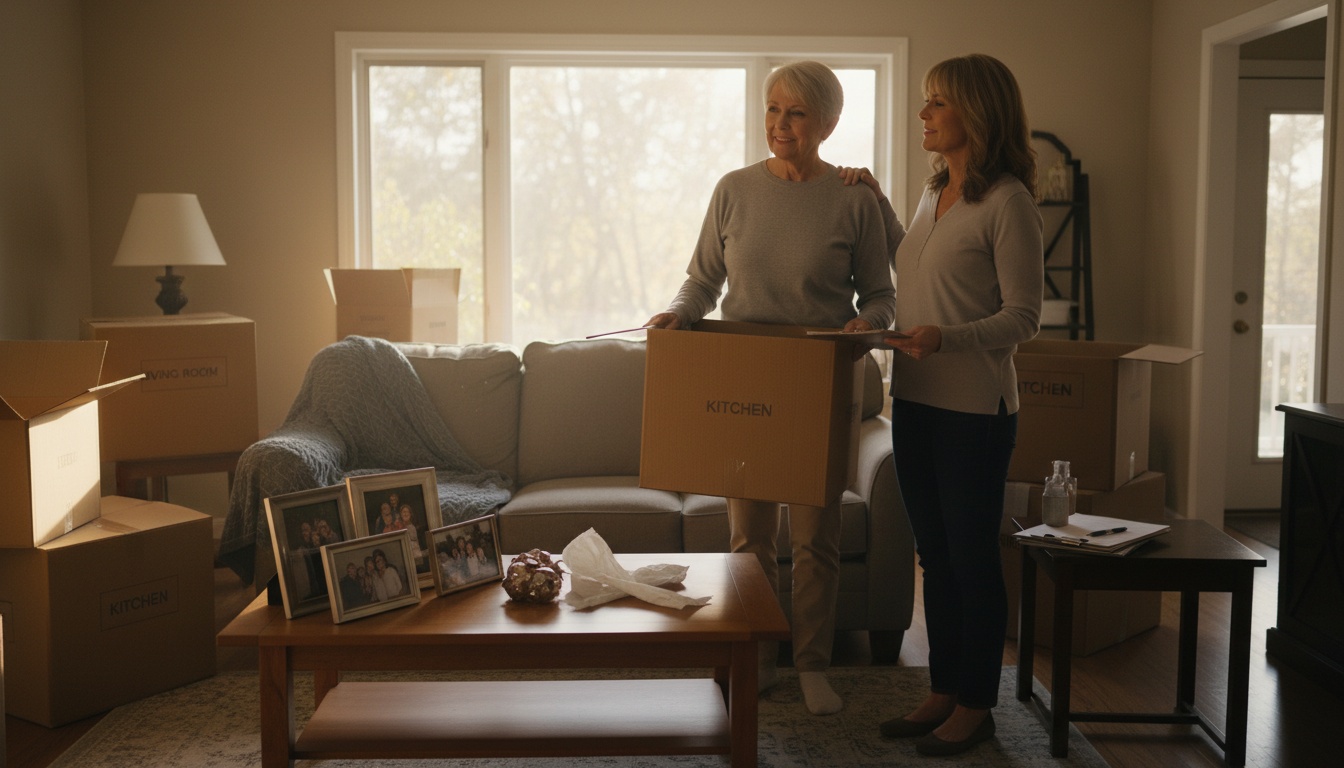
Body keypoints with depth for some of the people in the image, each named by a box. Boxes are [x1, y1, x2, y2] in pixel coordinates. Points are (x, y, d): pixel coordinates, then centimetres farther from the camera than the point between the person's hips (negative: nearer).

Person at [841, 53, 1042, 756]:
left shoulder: (1007, 201, -12)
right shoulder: (935, 193, 13)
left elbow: (1023, 316, -14)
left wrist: (946, 338, -29)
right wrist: (876, 202, 24)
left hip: (974, 408, -8)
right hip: (915, 401, 8)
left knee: (972, 557, 3)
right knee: (935, 556, 14)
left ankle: (976, 706, 17)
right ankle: (942, 691, 26)